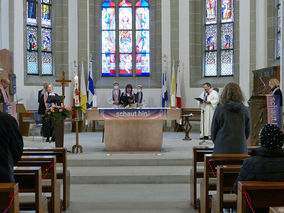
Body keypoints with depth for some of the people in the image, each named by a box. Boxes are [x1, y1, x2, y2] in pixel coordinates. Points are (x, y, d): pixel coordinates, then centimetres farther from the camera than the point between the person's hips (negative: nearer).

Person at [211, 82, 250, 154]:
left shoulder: (219, 109, -6)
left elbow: (213, 130, 2)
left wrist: (216, 142, 19)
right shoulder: (244, 110, 1)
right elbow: (248, 131, 10)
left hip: (222, 148, -2)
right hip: (240, 149, 2)